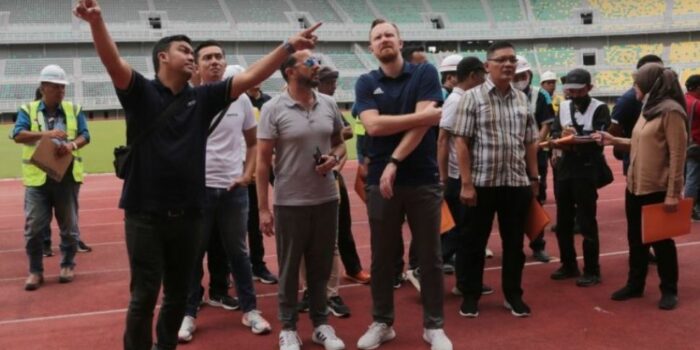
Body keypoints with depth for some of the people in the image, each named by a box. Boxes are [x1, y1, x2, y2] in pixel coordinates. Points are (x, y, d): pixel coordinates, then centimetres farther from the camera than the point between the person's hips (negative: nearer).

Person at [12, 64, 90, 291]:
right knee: (34, 227, -1)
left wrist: (72, 145, -20)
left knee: (69, 224, 8)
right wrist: (45, 134, -25)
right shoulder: (27, 110, 4)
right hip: (37, 177, -1)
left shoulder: (74, 109, 9)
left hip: (67, 176, 1)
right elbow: (18, 135, -10)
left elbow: (85, 135, 3)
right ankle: (35, 271, 12)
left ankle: (68, 265, 24)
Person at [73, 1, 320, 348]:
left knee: (178, 295, 15)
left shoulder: (203, 98, 7)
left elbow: (250, 77, 3)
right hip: (145, 213, -4)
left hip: (187, 213, 4)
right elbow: (113, 62, -20)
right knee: (144, 296, 1)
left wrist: (288, 47, -2)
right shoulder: (141, 92, -3)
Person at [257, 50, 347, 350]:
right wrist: (263, 208, -10)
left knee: (321, 266, 14)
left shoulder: (329, 104, 4)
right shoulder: (273, 109, -9)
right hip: (289, 203, -4)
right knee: (289, 268, 9)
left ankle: (321, 323, 28)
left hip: (326, 199, 4)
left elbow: (339, 143, 16)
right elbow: (263, 161, -8)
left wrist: (334, 158, -9)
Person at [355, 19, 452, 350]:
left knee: (430, 256, 6)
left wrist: (394, 162, -17)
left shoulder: (425, 73, 1)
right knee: (382, 256, 10)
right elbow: (373, 125, -11)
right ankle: (381, 323, 24)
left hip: (423, 179, -1)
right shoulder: (366, 83, 5)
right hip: (380, 180, 1)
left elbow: (423, 124, -10)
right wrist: (423, 116, -13)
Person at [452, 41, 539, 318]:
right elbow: (462, 142, -8)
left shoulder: (522, 99, 9)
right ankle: (470, 295, 21)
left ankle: (513, 294, 25)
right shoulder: (472, 97, -5)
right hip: (482, 182, -4)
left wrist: (534, 177, 10)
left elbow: (530, 142, 13)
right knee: (475, 242, 7)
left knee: (514, 242, 11)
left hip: (517, 182, 4)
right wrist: (466, 183, -12)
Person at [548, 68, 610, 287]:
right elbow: (554, 133, 3)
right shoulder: (564, 107, 12)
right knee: (563, 221, 12)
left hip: (587, 170, -6)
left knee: (586, 222, -1)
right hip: (564, 168, 6)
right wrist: (562, 136, -18)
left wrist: (576, 138, -27)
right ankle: (569, 265, 27)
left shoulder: (599, 108, -5)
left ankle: (592, 271, 9)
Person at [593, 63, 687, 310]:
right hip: (635, 186, 8)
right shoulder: (648, 109, 13)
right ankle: (635, 285, 27)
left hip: (657, 190, -8)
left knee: (661, 240, 5)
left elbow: (677, 155, -18)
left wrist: (673, 193, -21)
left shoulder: (671, 111, -15)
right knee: (636, 239, 15)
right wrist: (614, 140, 7)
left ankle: (669, 290, 19)